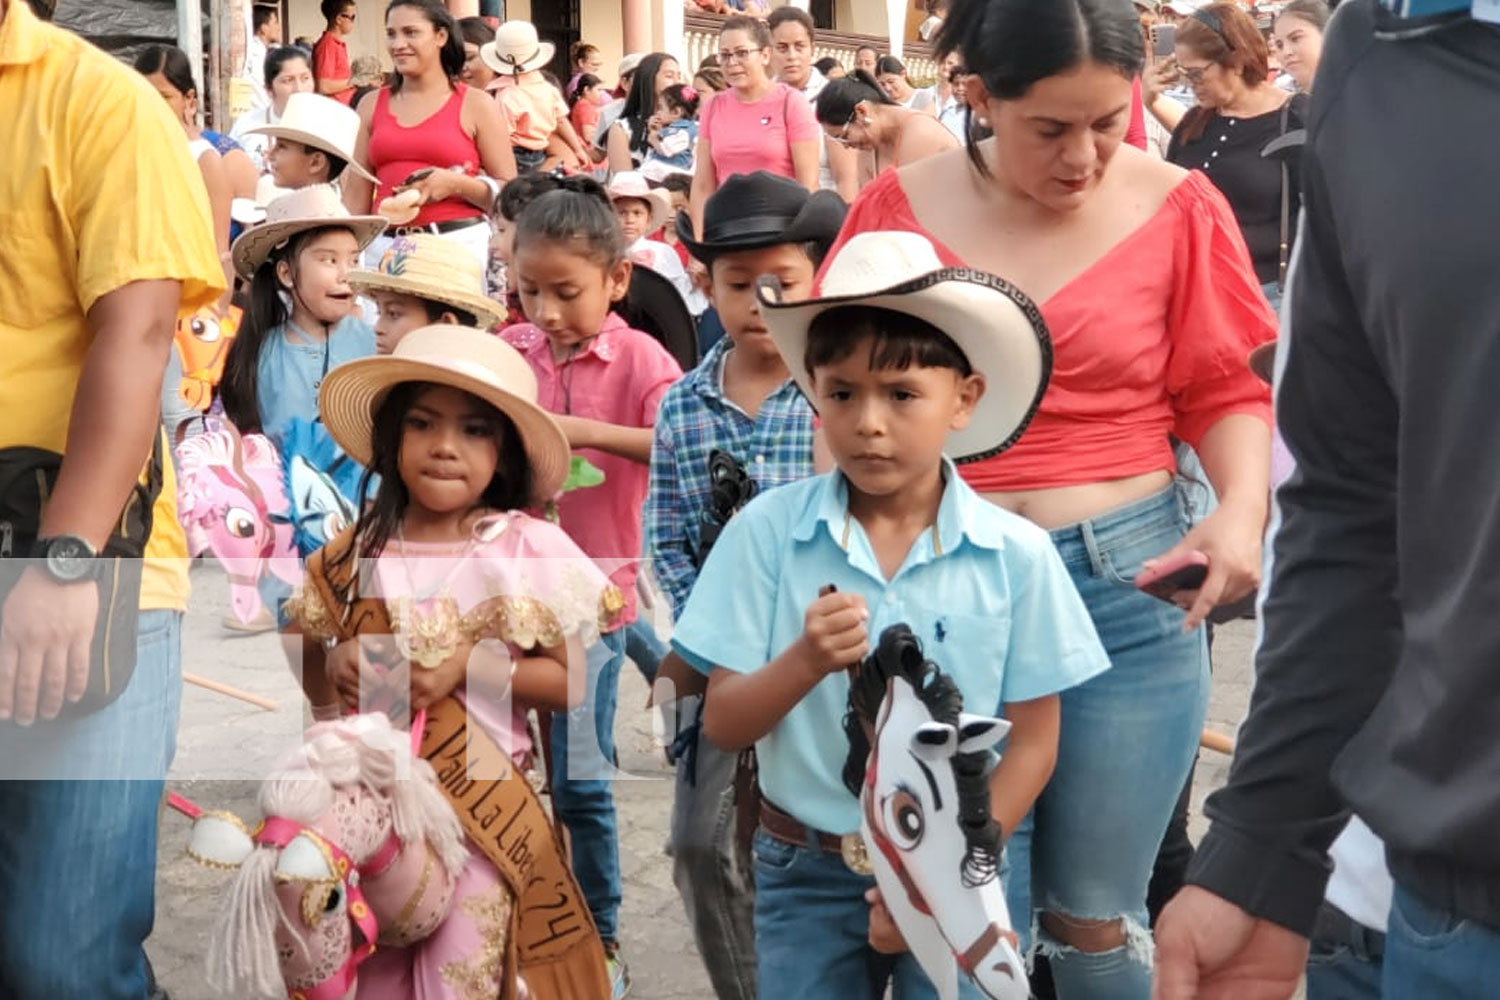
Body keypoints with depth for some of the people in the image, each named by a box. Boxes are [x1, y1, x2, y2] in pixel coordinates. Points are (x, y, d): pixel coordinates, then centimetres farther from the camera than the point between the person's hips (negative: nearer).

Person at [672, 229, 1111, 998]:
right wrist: (804, 662, -23)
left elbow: (1033, 739, -2)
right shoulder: (767, 531, -7)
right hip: (806, 871, 1)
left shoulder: (1015, 554, -7)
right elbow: (723, 725, -5)